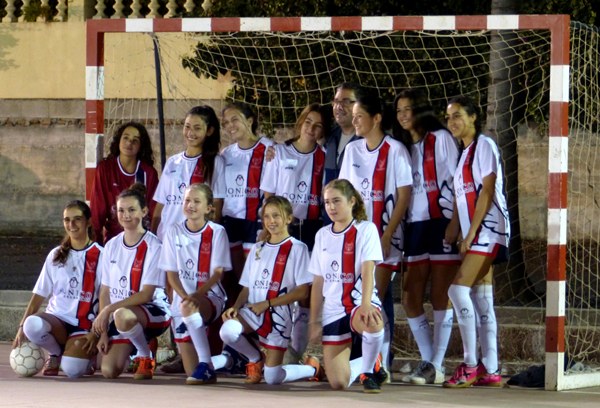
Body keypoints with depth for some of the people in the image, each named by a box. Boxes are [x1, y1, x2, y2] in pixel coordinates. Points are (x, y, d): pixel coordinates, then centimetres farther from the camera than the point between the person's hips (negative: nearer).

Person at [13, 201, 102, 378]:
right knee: (33, 324, -33)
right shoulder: (56, 255, 12)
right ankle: (55, 354, 0)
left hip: (85, 326, -3)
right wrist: (22, 327, -1)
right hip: (56, 319, 3)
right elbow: (39, 295, 11)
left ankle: (86, 356, 11)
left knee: (72, 370, -29)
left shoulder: (100, 256, 1)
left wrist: (97, 333, -11)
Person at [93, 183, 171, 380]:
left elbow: (146, 294, -15)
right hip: (119, 311, 5)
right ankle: (130, 353, 22)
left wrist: (109, 309, -20)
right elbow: (105, 291, 8)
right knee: (109, 371, -15)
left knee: (123, 316, -41)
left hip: (154, 311, -5)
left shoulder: (153, 246, -11)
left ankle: (146, 357, -11)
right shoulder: (112, 246, 6)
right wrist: (103, 332, 0)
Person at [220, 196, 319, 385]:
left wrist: (267, 303, -13)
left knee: (273, 378, -10)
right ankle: (256, 358, 3)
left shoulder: (297, 248, 0)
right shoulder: (258, 248, 17)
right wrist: (236, 306, -5)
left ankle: (312, 368, 23)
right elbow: (247, 287, 16)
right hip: (251, 312, 4)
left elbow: (302, 291, -7)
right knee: (228, 330, -31)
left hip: (279, 316, -4)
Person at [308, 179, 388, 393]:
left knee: (372, 321, -44)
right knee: (338, 382, -12)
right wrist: (313, 321, 11)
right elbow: (318, 282, 14)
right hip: (334, 309, 4)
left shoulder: (366, 229, -2)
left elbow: (368, 269, -16)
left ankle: (369, 371, -13)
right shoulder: (323, 235, 11)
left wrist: (365, 303, -32)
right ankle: (368, 365, 25)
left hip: (359, 301, -4)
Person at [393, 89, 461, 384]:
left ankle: (436, 367, -3)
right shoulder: (403, 146, 17)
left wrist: (454, 224, -13)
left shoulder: (440, 139, -1)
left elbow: (457, 181, -5)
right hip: (415, 226, 7)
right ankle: (428, 362, 14)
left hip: (441, 223, -7)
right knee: (410, 299, 3)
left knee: (440, 297, -5)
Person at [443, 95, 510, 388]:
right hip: (473, 234, 9)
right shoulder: (464, 153, 19)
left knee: (459, 289, -18)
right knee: (481, 299, 6)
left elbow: (486, 192, -14)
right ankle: (490, 371, 7)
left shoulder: (484, 146, -8)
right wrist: (453, 229, 9)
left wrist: (471, 232, -17)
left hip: (487, 229, -9)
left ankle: (470, 366, -17)